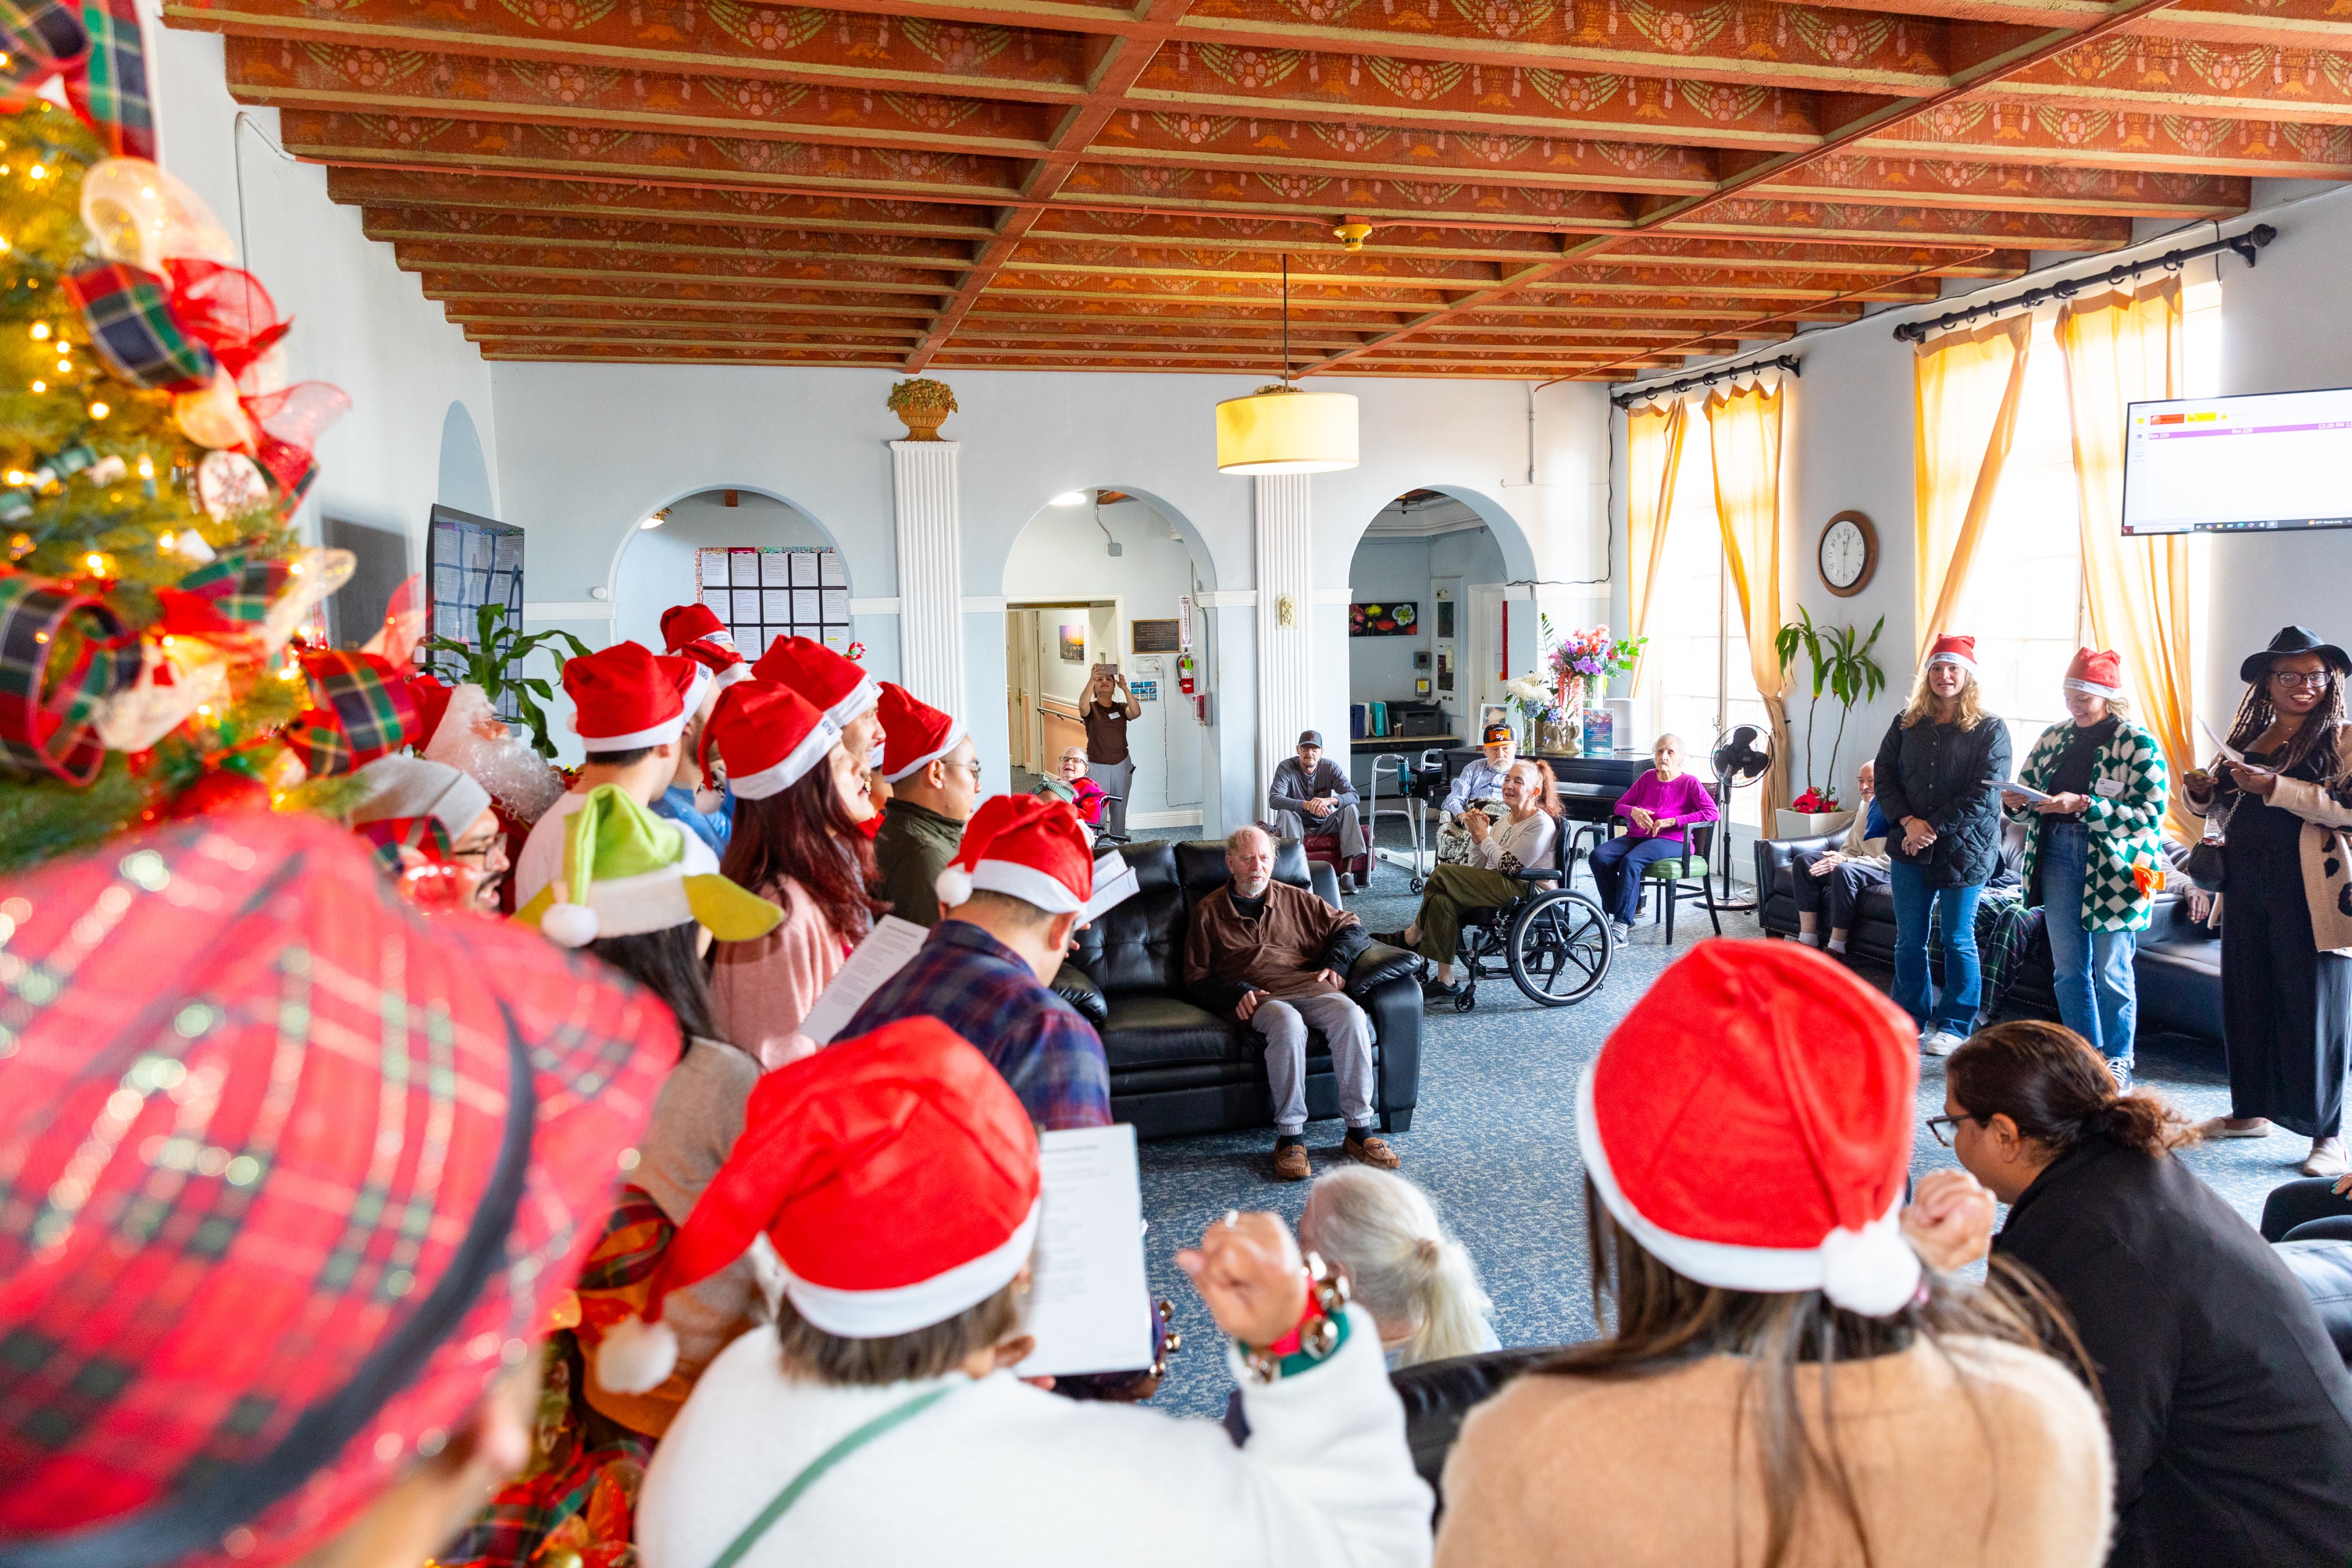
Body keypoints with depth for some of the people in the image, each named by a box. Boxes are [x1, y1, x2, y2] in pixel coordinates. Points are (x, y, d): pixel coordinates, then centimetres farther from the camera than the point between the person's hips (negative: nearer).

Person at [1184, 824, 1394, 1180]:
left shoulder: (1296, 900, 23)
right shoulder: (1209, 911, 17)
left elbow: (1351, 927, 25)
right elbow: (1197, 979, 12)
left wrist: (1336, 963, 5)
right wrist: (1236, 994, -7)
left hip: (1311, 988, 3)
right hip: (1258, 999, -2)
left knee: (1350, 1015, -31)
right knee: (1287, 1022, -38)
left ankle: (1360, 1131, -25)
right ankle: (1290, 1137, -31)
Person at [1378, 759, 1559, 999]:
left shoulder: (1541, 824, -9)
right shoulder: (1507, 818, 17)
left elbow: (1509, 866, -18)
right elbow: (1478, 866, 14)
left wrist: (1483, 835, -8)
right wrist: (1477, 835, -3)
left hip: (1524, 892, -9)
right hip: (1497, 887, 9)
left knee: (1443, 874, -22)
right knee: (1442, 900, -21)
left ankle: (1412, 936, -6)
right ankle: (1445, 980, -22)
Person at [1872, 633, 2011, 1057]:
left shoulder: (1989, 730, -3)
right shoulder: (1907, 724, 9)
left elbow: (1984, 792, -11)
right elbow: (1884, 776, 5)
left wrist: (1933, 828, -15)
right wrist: (1908, 822, -10)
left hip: (1963, 850, -3)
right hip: (1909, 847, 4)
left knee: (1958, 939, 4)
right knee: (1909, 939, 8)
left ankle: (1953, 1026, 17)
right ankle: (1910, 1019, 21)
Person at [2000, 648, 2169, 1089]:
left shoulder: (2139, 745, -7)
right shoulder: (2054, 738, 11)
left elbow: (2149, 814, -16)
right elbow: (2028, 791, 17)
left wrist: (2082, 805, -24)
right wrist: (2017, 802, -7)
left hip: (2112, 864, -5)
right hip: (2057, 856, 5)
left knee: (2111, 970, 2)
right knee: (2067, 967, 10)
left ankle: (2117, 1060, 16)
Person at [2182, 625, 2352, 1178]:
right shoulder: (2246, 738, 14)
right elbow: (2218, 810, 23)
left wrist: (2275, 786, -21)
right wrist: (2200, 790, 1)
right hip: (2246, 885, 6)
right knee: (2245, 998, 12)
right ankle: (2251, 1110, 25)